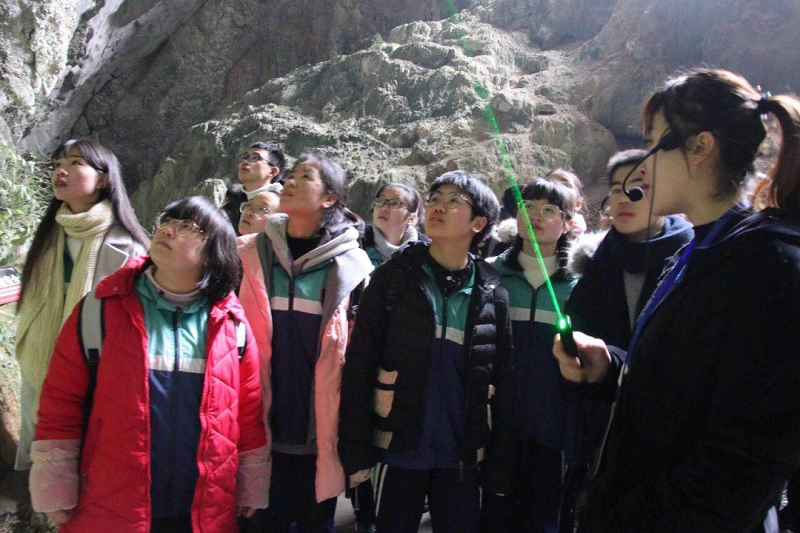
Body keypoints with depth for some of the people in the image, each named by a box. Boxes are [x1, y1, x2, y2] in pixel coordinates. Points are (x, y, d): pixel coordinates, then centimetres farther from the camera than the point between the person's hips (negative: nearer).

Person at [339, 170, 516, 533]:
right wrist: (355, 450, -9)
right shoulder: (393, 278, -2)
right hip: (399, 451, -1)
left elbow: (504, 384, 4)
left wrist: (500, 466, 3)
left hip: (462, 458, 1)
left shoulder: (491, 295, 2)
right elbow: (359, 367, -5)